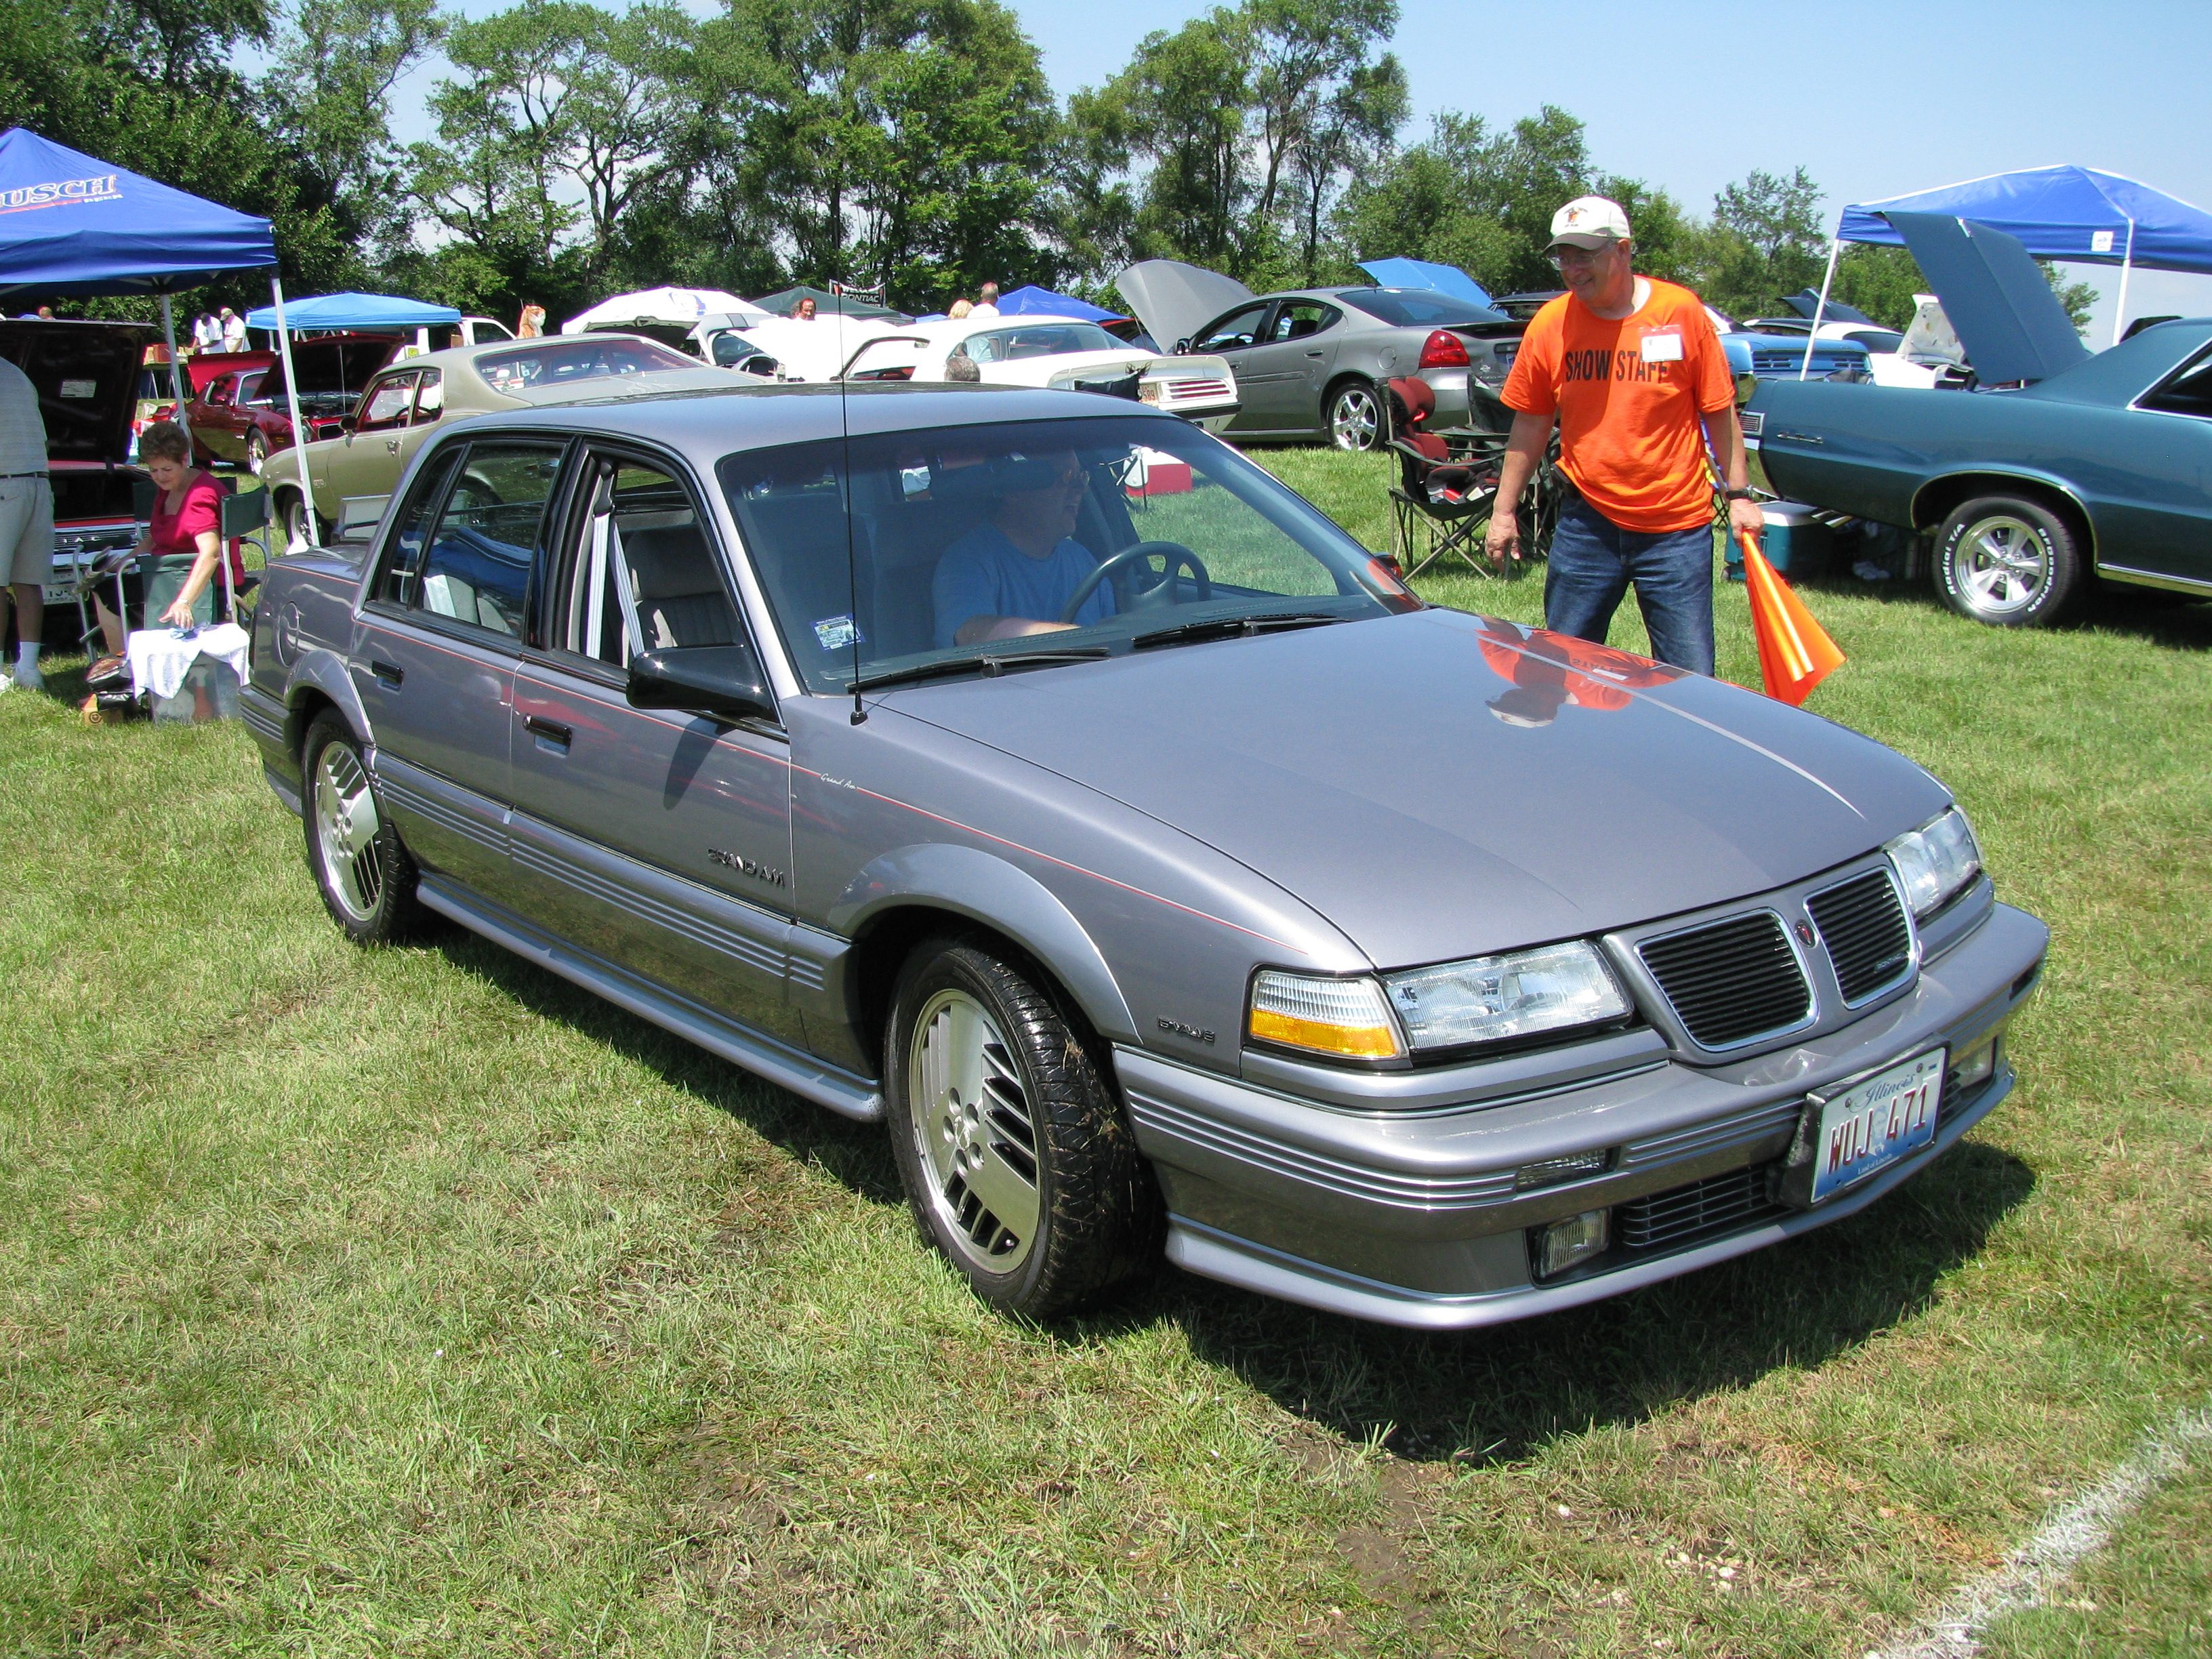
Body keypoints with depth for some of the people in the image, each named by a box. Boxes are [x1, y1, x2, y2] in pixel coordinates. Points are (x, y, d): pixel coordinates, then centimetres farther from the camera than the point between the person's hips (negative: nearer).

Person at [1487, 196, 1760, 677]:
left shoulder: (1683, 313, -5)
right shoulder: (1550, 325, 0)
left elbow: (1720, 413, 2)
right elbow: (1531, 425, 8)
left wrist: (1739, 495, 0)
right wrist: (1504, 512, 8)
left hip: (1677, 529, -2)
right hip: (1588, 524, 2)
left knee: (1690, 678, 2)